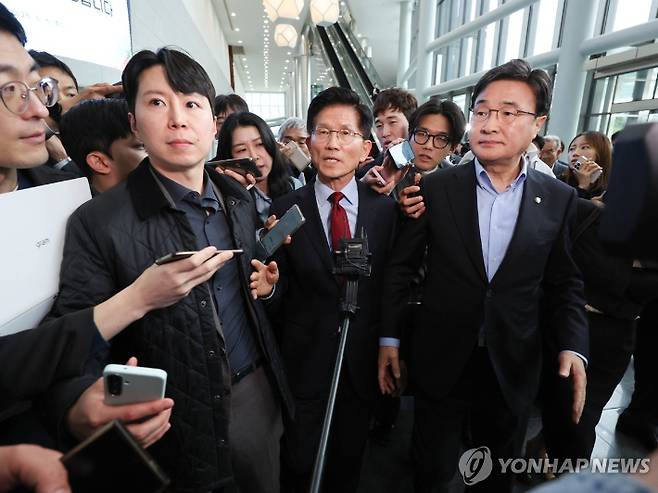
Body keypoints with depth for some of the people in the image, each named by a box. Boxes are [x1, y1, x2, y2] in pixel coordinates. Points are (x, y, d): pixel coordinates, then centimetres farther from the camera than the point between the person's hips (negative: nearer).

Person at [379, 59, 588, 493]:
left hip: (513, 370, 2)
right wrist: (389, 338, -4)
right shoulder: (435, 189, -9)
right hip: (441, 362, -1)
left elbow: (565, 283, 5)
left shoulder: (558, 199, -3)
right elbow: (401, 267, -4)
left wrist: (573, 346, -9)